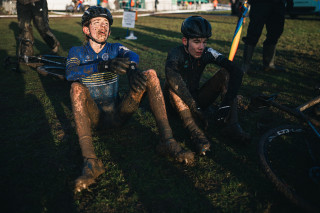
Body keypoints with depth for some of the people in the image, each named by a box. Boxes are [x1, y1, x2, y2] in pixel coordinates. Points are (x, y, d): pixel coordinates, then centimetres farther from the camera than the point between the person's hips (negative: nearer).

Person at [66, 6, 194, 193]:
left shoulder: (115, 49, 11)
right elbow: (70, 73, -18)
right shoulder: (77, 52, 7)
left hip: (118, 114, 2)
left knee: (150, 74, -15)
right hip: (94, 116, -1)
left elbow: (132, 55, -13)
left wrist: (132, 68, -40)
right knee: (76, 87, -30)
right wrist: (104, 65, -36)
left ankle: (168, 140, -27)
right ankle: (90, 161, -42)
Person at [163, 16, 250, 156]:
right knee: (174, 84, -35)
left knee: (226, 72, -13)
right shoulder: (176, 54, -21)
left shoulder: (207, 53, -11)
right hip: (177, 102, -3)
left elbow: (237, 72, -22)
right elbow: (171, 75, -45)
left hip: (196, 98, 4)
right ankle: (196, 133, -43)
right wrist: (195, 107, -52)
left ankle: (231, 125, -23)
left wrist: (226, 104, -34)